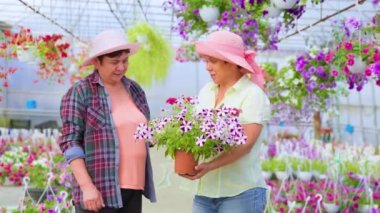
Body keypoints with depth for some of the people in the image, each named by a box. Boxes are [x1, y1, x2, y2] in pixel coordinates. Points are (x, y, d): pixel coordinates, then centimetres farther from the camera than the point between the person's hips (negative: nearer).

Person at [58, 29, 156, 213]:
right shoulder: (80, 93, -5)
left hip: (133, 188, 6)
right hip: (99, 191, -6)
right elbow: (70, 143, -10)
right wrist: (87, 186, -18)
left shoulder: (135, 89, 13)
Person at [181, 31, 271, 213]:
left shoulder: (253, 95, -7)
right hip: (205, 191, 5)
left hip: (241, 193, -5)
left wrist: (210, 166, -26)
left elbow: (245, 144, -16)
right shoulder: (206, 92, 11)